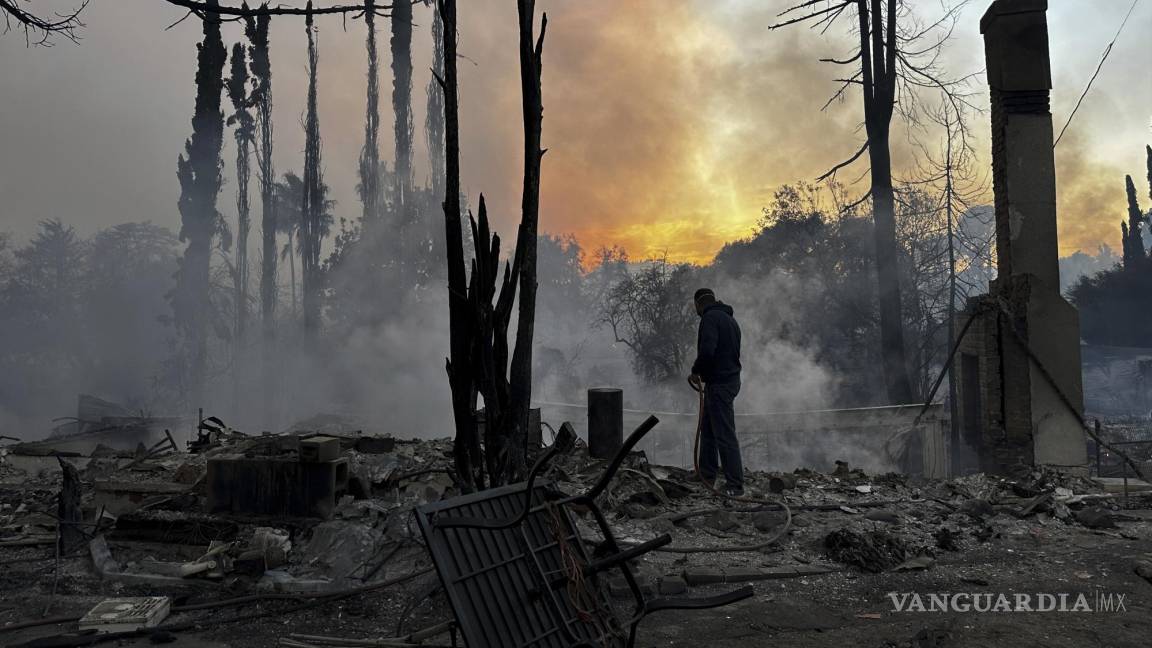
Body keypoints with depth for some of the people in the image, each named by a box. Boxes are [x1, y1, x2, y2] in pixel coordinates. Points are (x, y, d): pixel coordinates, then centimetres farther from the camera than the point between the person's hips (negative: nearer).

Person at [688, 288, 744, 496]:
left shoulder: (710, 317, -13)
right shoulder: (729, 318, 19)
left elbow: (707, 350, -27)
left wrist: (696, 371, -10)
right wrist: (703, 372, 16)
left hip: (719, 383, -10)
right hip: (730, 378, 10)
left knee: (725, 435, -7)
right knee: (707, 428, 19)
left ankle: (735, 485, -4)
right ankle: (706, 476, 26)